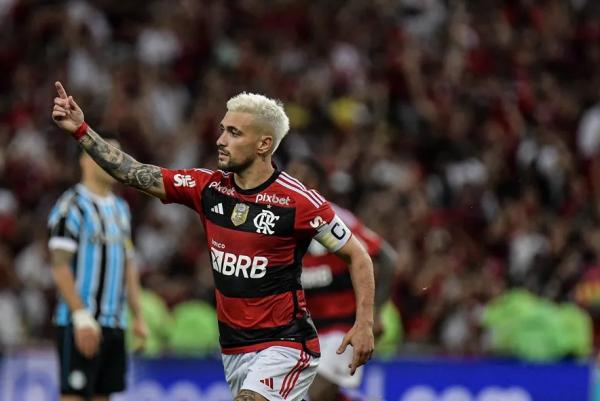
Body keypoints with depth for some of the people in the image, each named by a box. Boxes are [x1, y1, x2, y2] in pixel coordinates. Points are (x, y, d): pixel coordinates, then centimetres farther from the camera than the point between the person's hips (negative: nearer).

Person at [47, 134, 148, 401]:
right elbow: (60, 267, -14)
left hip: (114, 323, 8)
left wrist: (138, 317, 15)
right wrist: (82, 317, -21)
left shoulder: (120, 208, 18)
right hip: (81, 323, -8)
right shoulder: (72, 206, -8)